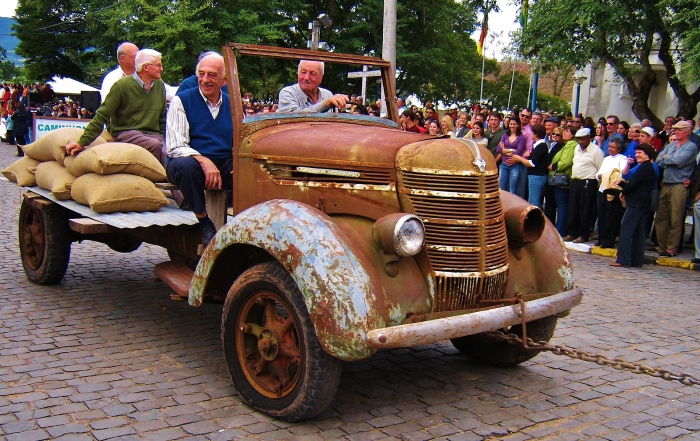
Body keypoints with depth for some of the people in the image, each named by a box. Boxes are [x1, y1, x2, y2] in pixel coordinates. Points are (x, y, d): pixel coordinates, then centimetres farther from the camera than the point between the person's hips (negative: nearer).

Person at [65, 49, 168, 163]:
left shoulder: (159, 85, 12)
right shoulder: (122, 85, -4)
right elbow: (102, 116, -4)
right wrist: (82, 142, -11)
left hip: (154, 134, 4)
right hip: (126, 132, -4)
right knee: (155, 145, -36)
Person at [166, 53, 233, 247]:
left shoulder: (232, 105, 11)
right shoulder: (182, 101, 0)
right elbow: (175, 147, -10)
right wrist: (205, 162, -27)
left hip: (224, 165, 3)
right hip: (193, 161, -2)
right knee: (185, 165, -38)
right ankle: (205, 224, -20)